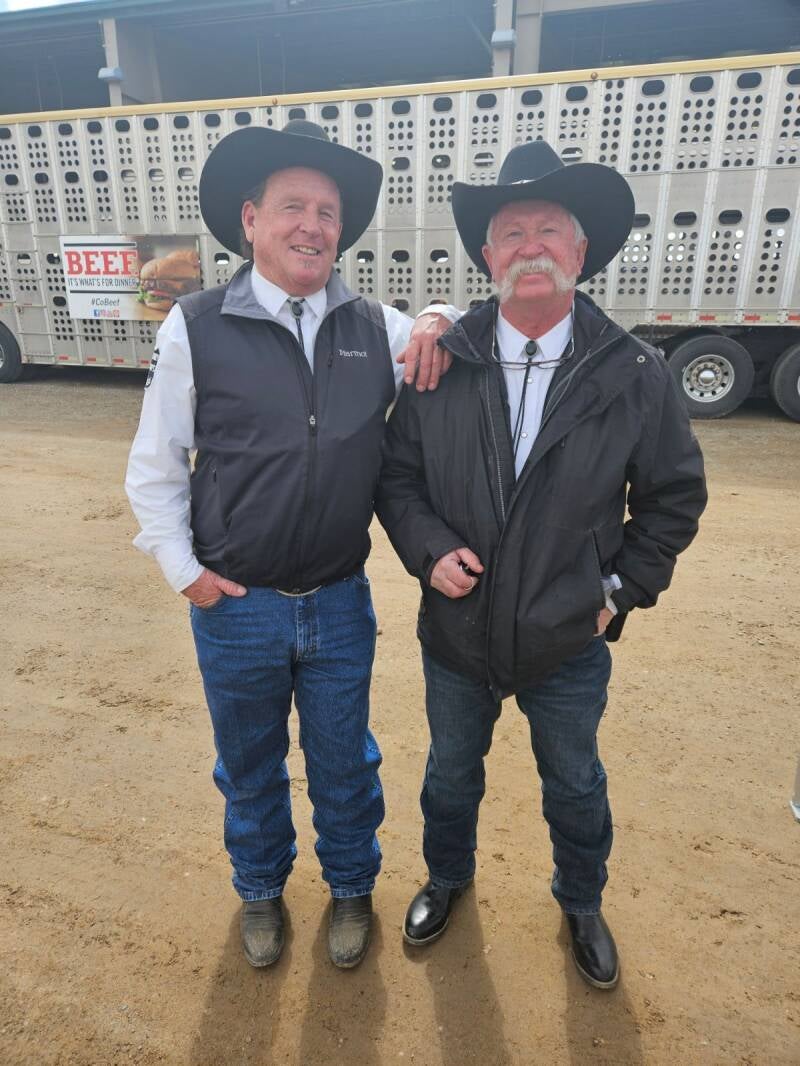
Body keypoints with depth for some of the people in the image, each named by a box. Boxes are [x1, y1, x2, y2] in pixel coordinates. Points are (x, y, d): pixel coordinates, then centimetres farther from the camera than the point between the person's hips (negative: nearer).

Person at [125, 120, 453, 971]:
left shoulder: (376, 328, -2)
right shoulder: (196, 328, -8)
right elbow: (153, 468, -1)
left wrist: (439, 325, -10)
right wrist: (183, 570, -5)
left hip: (340, 605, 1)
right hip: (236, 608, -1)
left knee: (343, 764, 20)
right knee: (250, 768, 21)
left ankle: (351, 887, 49)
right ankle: (260, 890, 51)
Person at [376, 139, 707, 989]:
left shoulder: (636, 375, -11)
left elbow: (674, 495, -1)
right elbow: (395, 472, -2)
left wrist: (624, 587, -6)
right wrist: (429, 550, -16)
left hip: (569, 643, 0)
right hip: (456, 634, 1)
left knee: (575, 788, 23)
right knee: (450, 775, 24)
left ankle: (581, 905, 54)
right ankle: (447, 878, 56)